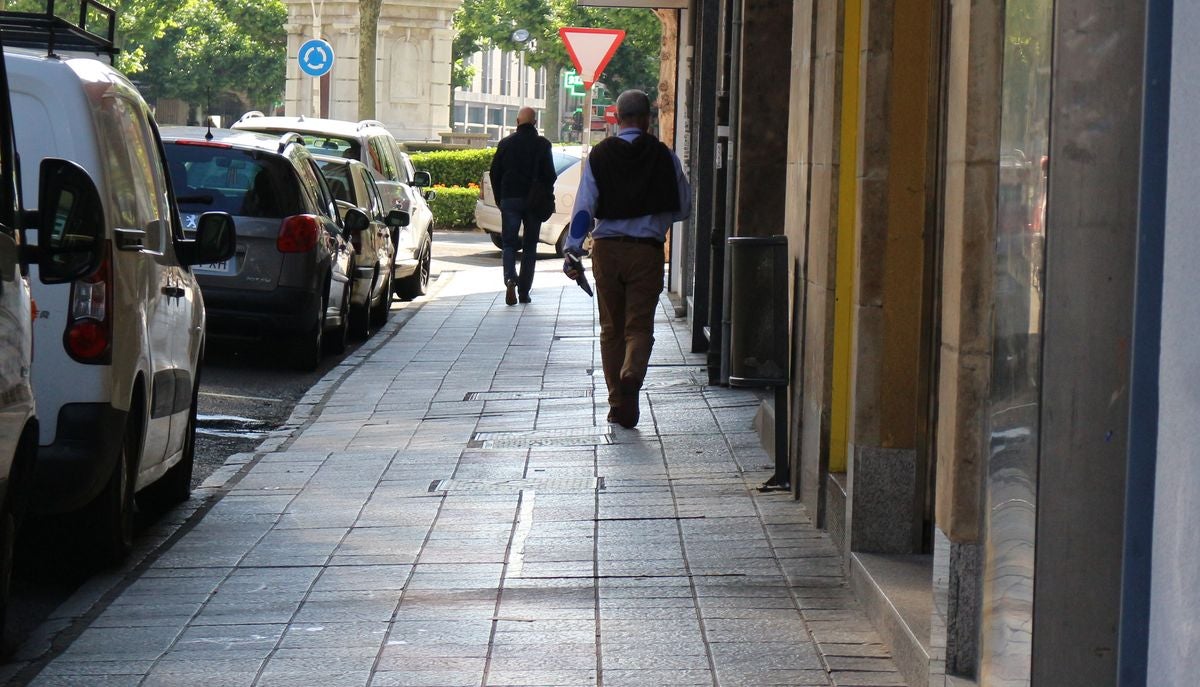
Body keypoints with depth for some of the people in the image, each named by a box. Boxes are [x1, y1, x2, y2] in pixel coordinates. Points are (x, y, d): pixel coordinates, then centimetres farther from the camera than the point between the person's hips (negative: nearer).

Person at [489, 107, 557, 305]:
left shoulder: (506, 143, 2)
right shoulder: (542, 144, -3)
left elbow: (495, 174, 4)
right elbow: (550, 176, -4)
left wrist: (500, 198, 13)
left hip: (509, 199, 0)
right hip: (534, 201, 0)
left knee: (509, 243, 4)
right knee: (530, 246, 8)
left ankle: (510, 279, -22)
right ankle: (524, 292, 8)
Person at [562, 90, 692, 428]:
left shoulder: (599, 155, 0)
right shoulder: (663, 156, -2)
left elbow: (584, 206, -6)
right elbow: (683, 207, 5)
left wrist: (573, 251, -4)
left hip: (606, 248, 1)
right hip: (647, 249, -1)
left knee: (611, 329, 11)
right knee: (640, 325, 0)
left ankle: (618, 404, 12)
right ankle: (631, 373, -30)